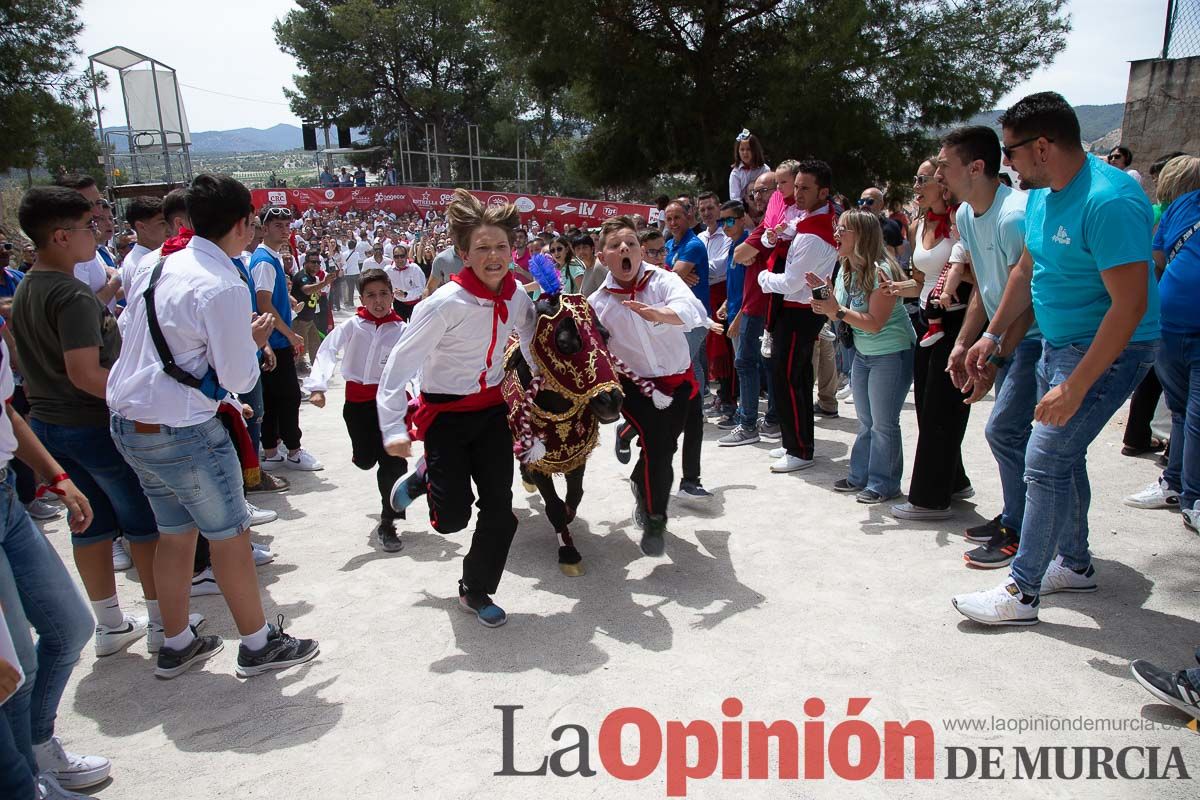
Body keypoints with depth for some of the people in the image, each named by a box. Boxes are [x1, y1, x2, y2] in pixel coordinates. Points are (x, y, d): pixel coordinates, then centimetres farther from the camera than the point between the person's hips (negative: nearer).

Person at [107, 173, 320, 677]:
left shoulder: (159, 265, 5)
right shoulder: (224, 287, -20)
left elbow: (129, 331, 18)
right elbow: (240, 379, -16)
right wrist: (253, 342, 3)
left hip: (128, 422, 8)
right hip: (182, 432, -8)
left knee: (175, 533, 20)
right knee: (230, 536, 7)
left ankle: (177, 645, 34)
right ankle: (259, 645, 22)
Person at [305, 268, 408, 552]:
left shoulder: (401, 330, -3)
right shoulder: (353, 325, -2)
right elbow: (328, 351, -8)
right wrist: (317, 387, -21)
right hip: (358, 401, 1)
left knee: (392, 461, -6)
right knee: (365, 460, 7)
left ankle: (387, 525, 8)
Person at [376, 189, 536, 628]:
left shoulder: (517, 295, -6)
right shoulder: (446, 302, -23)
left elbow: (533, 342, 14)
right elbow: (400, 362, -22)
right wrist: (393, 428, -27)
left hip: (492, 409, 5)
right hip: (446, 414, -5)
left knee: (499, 509, 2)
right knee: (452, 517, -4)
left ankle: (476, 590, 25)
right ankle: (426, 478, 32)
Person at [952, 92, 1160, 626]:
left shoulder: (1109, 201, -26)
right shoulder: (1041, 196, 4)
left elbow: (1130, 306, -28)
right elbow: (1026, 270, 19)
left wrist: (1075, 387, -28)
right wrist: (993, 334, 17)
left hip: (1109, 351, -9)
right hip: (1058, 344, 9)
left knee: (1046, 462, -11)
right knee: (1063, 456, 17)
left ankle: (1020, 594, -1)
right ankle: (1075, 564, 35)